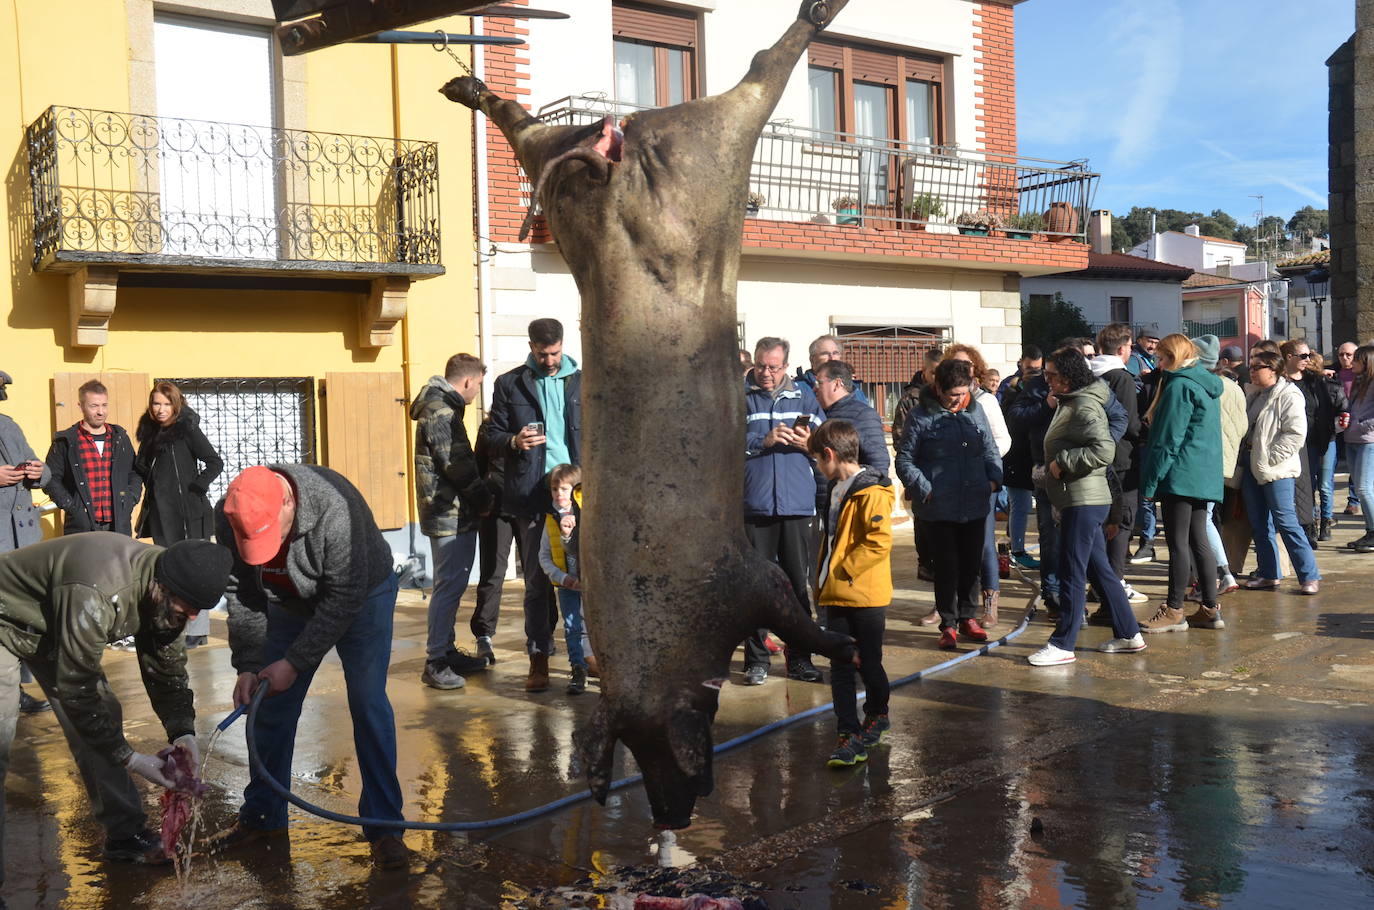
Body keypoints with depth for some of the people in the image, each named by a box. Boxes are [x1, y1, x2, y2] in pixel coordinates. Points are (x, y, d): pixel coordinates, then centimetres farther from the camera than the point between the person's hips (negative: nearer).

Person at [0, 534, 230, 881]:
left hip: (55, 627, 7)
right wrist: (129, 759, -28)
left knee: (102, 720, 2)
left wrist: (182, 732, -18)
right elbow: (75, 690, -34)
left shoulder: (168, 591, -17)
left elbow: (165, 667, -5)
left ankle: (125, 835, 11)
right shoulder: (96, 594, -42)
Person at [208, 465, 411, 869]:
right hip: (291, 604, 5)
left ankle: (384, 828, -5)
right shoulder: (229, 517, -23)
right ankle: (262, 817, 23)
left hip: (361, 597, -4)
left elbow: (343, 599, -32)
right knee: (271, 709, 4)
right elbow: (243, 595, -11)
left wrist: (294, 662, -29)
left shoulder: (335, 509, -40)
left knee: (368, 705, -12)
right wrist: (248, 665, -16)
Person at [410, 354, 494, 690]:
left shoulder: (443, 407, 17)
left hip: (452, 513, 11)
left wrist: (479, 497, 13)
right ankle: (435, 662, -3)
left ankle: (447, 651, 25)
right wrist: (483, 499, -7)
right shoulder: (440, 411, -16)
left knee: (452, 584, 16)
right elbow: (456, 465, -19)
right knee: (449, 585, -7)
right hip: (450, 513, -11)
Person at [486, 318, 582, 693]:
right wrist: (515, 441, -15)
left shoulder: (581, 381, 10)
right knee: (537, 577, 2)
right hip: (533, 493, -1)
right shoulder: (509, 384, 6)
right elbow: (494, 436, 7)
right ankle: (539, 657, 9)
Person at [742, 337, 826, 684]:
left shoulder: (804, 396, 11)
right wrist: (764, 441, -16)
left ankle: (799, 658, 17)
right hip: (754, 504, -2)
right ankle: (756, 659, 12)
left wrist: (808, 443, -10)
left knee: (799, 583, 7)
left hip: (797, 503, 2)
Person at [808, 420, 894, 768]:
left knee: (868, 662, 8)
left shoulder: (871, 492, -15)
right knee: (840, 668, 5)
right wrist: (824, 578, 13)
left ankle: (877, 715, 31)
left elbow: (879, 542, -23)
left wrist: (841, 570, -17)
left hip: (866, 596, -8)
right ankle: (849, 733, 8)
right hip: (836, 596, 8)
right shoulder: (837, 490, 13)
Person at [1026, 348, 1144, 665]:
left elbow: (1104, 450, -27)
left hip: (1083, 501, -11)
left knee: (1071, 573, -5)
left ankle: (1063, 644, 1)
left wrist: (1062, 462, -21)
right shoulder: (1068, 404, 17)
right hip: (1080, 500, 11)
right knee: (1098, 569, 15)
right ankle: (1128, 635, 22)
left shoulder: (1085, 407, -15)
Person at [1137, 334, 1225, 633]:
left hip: (1180, 475, -9)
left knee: (1178, 543, -4)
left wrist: (1150, 482, -13)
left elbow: (1168, 439, -16)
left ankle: (1174, 611, 1)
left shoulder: (1179, 386, -13)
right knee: (1198, 541, 11)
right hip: (1204, 474, 9)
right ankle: (1210, 609, 15)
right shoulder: (1205, 383, 16)